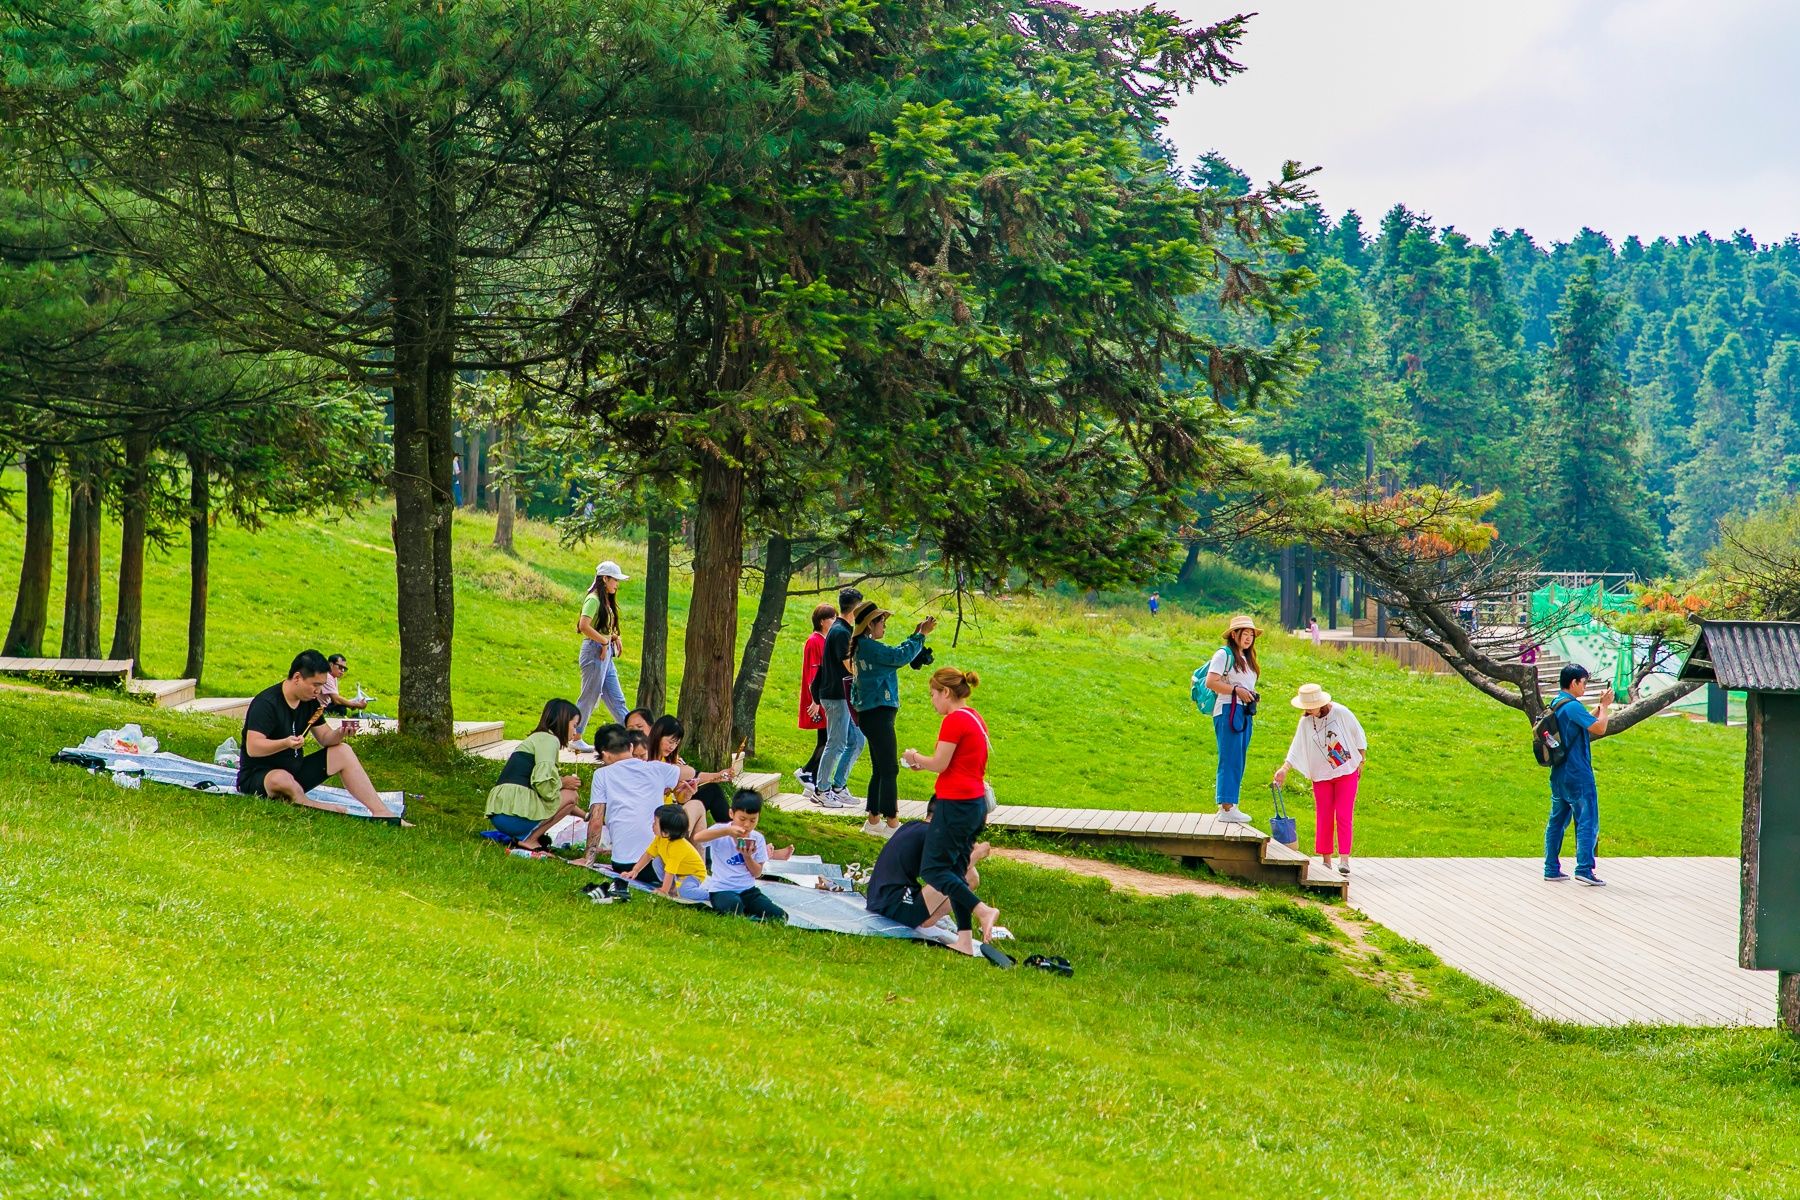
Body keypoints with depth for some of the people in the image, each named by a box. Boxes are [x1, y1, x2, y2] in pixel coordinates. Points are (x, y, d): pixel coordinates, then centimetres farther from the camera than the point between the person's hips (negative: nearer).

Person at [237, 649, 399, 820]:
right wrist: (286, 743, -43)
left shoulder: (310, 702, 6)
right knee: (282, 780, -43)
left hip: (295, 770, 8)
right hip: (258, 775, -8)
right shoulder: (266, 703, -20)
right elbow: (252, 748, -27)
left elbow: (324, 738, 9)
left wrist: (340, 734, -14)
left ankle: (381, 812, -8)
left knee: (343, 751, -2)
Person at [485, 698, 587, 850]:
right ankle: (529, 840, -2)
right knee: (571, 795, 5)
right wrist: (563, 782, 5)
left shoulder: (536, 738, 28)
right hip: (515, 814, -9)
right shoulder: (549, 739, -2)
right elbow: (543, 783, -18)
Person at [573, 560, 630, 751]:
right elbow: (583, 625, -25)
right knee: (589, 698, -2)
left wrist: (615, 638, 2)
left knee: (617, 699, 9)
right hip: (594, 652, -9)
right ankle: (575, 740, 7)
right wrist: (604, 641, -18)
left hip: (606, 656, 9)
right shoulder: (594, 599, -13)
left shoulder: (606, 601, 16)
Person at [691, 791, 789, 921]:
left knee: (780, 916, -15)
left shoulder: (758, 839, 5)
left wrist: (747, 856, -13)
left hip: (748, 890, 5)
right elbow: (697, 838, -28)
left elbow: (757, 874, 6)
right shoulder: (721, 830, -6)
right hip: (722, 890, -5)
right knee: (734, 905, -41)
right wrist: (727, 831, -36)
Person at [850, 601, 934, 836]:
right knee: (889, 769, -7)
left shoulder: (862, 647, 16)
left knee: (880, 769, 15)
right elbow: (900, 656, -18)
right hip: (878, 715, -11)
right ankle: (892, 823, -6)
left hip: (870, 715, 11)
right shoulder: (870, 647, -16)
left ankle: (873, 821, 20)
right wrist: (921, 635, -11)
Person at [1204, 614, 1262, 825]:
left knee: (1238, 762, 9)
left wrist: (1252, 696, 8)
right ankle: (1226, 808, -12)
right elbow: (1211, 682, -14)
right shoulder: (1224, 655, -5)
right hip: (1228, 711, -9)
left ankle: (1228, 807, 13)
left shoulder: (1247, 658, 22)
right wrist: (1236, 690, -18)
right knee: (1230, 759, -11)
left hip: (1245, 713, 9)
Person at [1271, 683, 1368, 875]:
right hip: (1321, 776, 3)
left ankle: (1344, 858, -8)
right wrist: (1284, 768, -24)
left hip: (1347, 772, -3)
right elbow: (1297, 748, -11)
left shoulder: (1341, 713, -13)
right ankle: (1326, 860, 8)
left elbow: (1359, 736, -2)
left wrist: (1361, 762, 2)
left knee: (1343, 817, -7)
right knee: (1324, 818, 3)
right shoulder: (1306, 722, -5)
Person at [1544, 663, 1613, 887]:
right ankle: (1584, 869, -11)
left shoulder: (1556, 704, 12)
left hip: (1559, 774, 9)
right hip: (1578, 775, -9)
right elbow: (1599, 728, -19)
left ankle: (1552, 869, 13)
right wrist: (1605, 706, -6)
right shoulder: (1572, 706, -17)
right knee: (1587, 822, -5)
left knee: (1557, 821, 12)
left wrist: (1599, 707, 14)